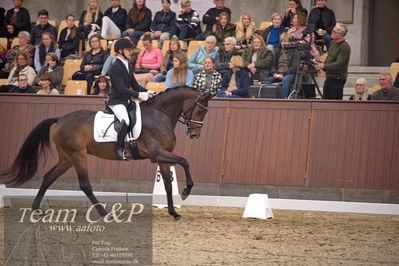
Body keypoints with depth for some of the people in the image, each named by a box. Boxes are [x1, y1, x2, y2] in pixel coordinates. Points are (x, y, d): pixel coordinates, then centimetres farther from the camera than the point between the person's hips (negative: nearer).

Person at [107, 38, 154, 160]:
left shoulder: (128, 65, 14)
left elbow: (134, 84, 17)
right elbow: (121, 88, -23)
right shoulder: (116, 67, -15)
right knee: (125, 121, -31)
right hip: (116, 101, -10)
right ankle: (119, 149, -23)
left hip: (126, 101, 10)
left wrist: (146, 92, 0)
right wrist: (138, 95, -27)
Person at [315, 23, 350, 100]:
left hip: (337, 78, -9)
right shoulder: (332, 43, 12)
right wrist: (321, 65, 4)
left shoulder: (345, 47, -16)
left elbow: (339, 64, -23)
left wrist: (324, 66, -21)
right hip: (329, 77, 9)